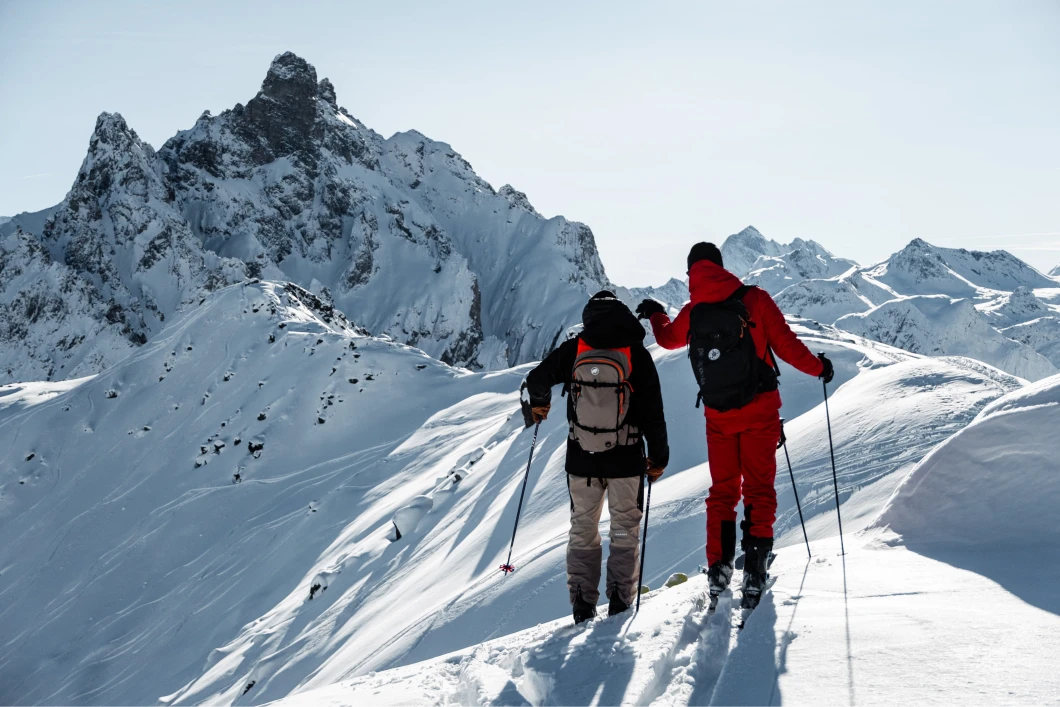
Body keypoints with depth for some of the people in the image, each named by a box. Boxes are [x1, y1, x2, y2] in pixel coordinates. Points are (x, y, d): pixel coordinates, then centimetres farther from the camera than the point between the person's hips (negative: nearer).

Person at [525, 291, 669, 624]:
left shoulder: (573, 350, -5)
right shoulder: (636, 353, -7)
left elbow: (537, 379, -1)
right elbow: (653, 411, -6)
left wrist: (539, 404, 22)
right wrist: (658, 456, 3)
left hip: (581, 460, 2)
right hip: (626, 460, -1)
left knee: (582, 530, 14)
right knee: (625, 530, 12)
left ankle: (582, 605, 14)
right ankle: (620, 602, 10)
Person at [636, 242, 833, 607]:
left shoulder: (691, 314, 0)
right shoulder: (754, 299, -9)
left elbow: (668, 338, 22)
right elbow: (786, 344, -8)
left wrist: (655, 314, 43)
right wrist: (818, 367, 9)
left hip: (719, 415, 2)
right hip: (760, 410, -2)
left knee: (722, 490, 14)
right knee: (759, 488, 5)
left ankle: (719, 567, 12)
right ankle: (755, 565, -3)